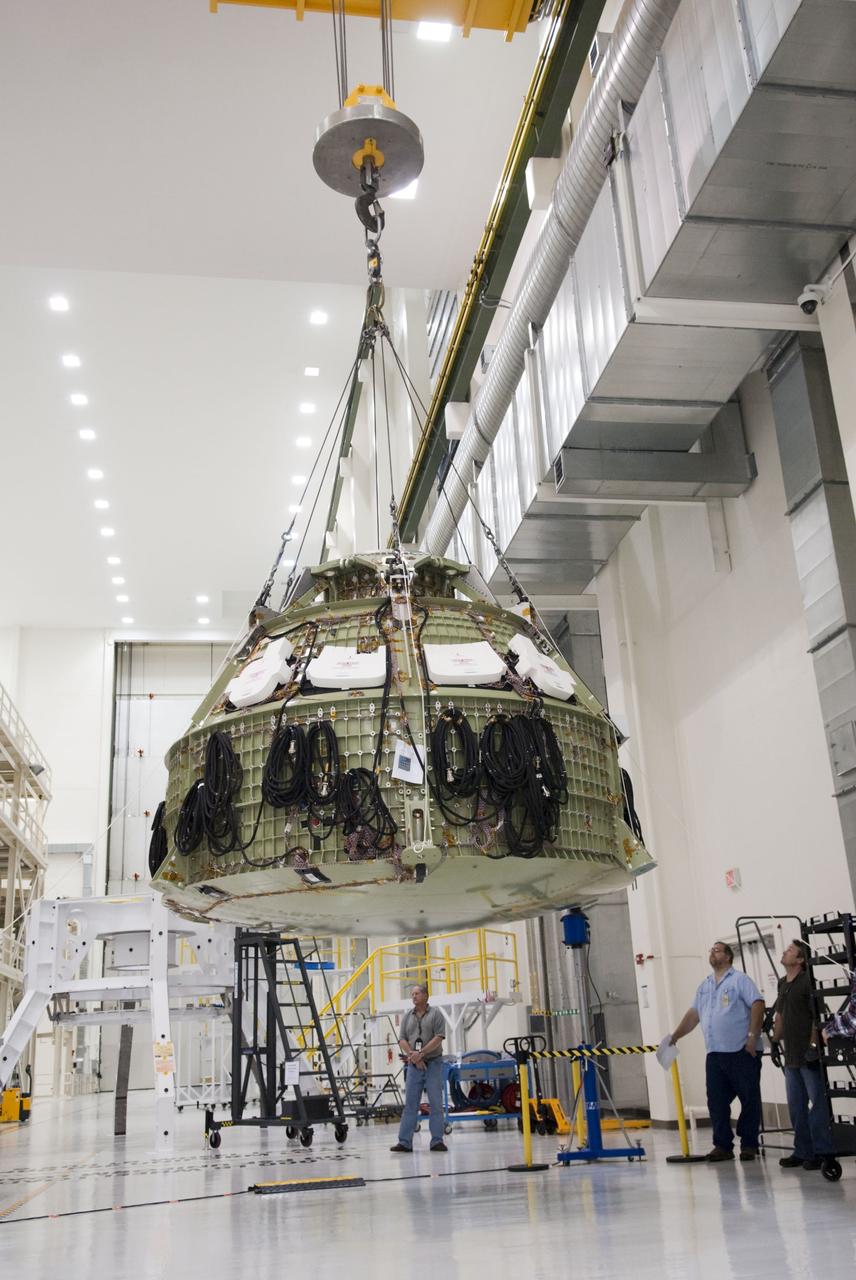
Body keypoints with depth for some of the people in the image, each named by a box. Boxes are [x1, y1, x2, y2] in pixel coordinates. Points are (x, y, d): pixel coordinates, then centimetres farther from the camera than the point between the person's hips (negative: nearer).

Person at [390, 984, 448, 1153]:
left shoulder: (435, 1014, 0)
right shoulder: (407, 1016, 11)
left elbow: (439, 1037, -10)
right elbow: (402, 1040, 5)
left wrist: (421, 1053, -17)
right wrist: (412, 1055, -11)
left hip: (433, 1063, -3)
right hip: (414, 1065, 3)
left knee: (436, 1103, -3)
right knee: (410, 1104, 1)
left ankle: (437, 1141, 2)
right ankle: (404, 1141, 2)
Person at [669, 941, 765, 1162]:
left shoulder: (740, 980, -3)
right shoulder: (705, 985, 18)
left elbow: (757, 1004, -12)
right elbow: (693, 1013, 19)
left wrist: (753, 1036, -18)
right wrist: (675, 1035, 12)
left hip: (742, 1052, -6)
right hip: (715, 1053, 6)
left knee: (749, 1100, 2)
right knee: (717, 1102, 5)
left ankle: (749, 1144, 12)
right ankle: (723, 1145, 12)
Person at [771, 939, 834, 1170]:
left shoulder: (807, 982, -11)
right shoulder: (782, 983, 14)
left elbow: (817, 1015, -16)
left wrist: (813, 1043, -19)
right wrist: (775, 1040, 18)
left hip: (809, 1055, -8)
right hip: (791, 1055, 9)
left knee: (817, 1103, -2)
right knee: (796, 1107, 12)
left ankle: (822, 1152, 5)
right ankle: (802, 1152, 20)